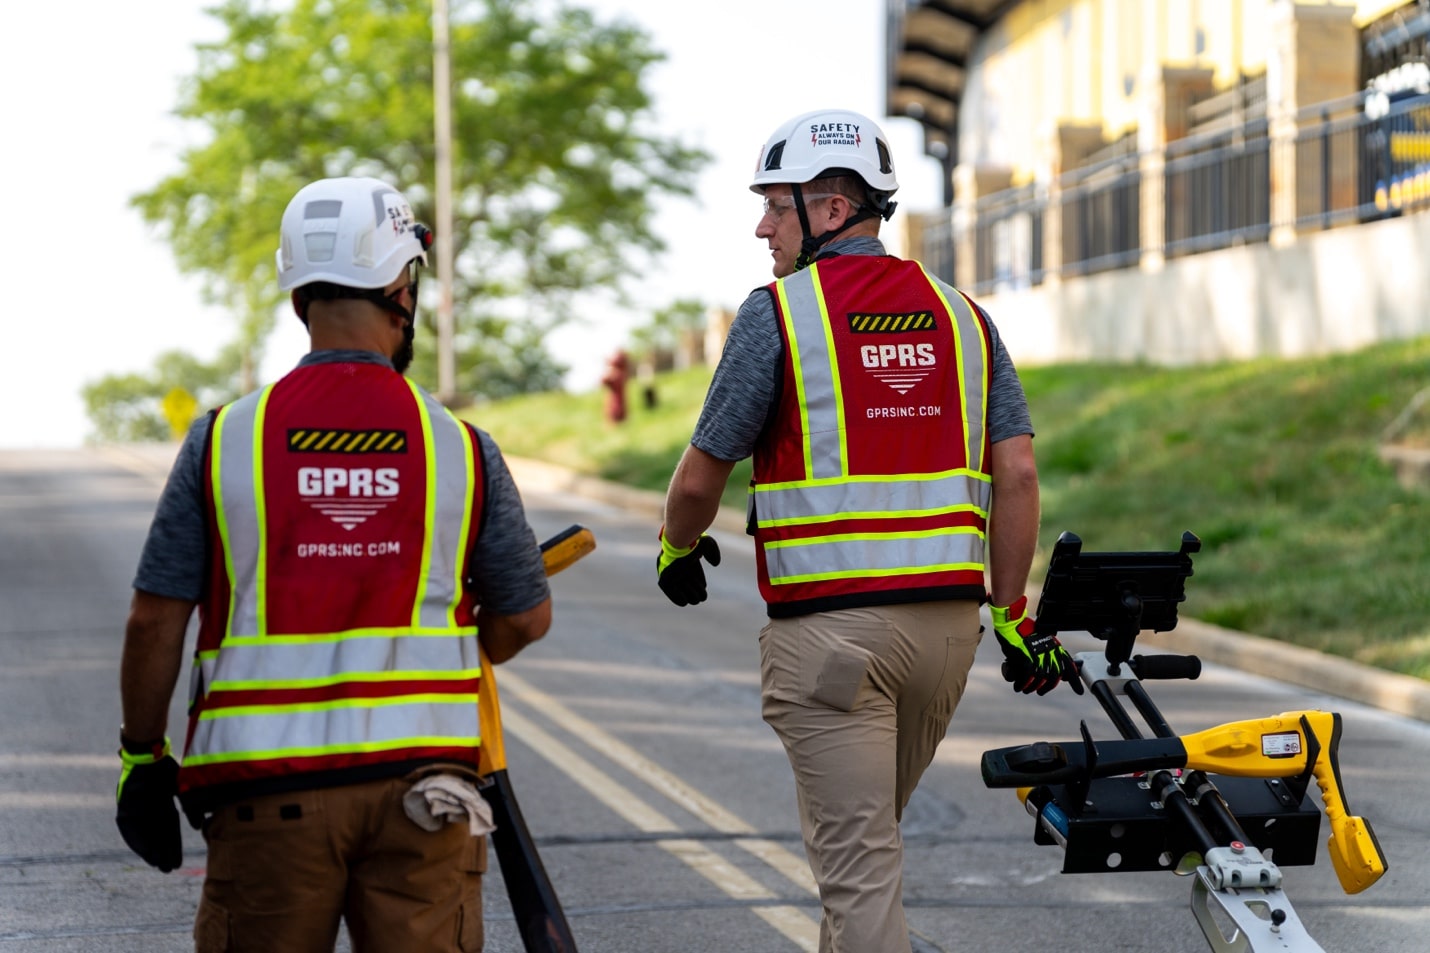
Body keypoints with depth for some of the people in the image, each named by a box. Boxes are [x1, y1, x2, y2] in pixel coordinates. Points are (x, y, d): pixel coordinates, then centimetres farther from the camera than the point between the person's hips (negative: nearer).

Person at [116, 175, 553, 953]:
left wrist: (141, 758, 11)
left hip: (268, 786, 0)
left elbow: (155, 621, -1)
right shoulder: (461, 447, 0)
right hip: (419, 781, 0)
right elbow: (525, 618, 9)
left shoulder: (222, 440, -3)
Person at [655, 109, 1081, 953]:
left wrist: (679, 549, 19)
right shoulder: (960, 314, 10)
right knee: (871, 834, 22)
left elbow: (702, 478, -2)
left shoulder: (779, 312, -5)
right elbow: (1017, 472, 5)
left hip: (830, 624, -6)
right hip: (949, 621, 6)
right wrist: (1012, 612, 12)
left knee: (858, 859, -4)